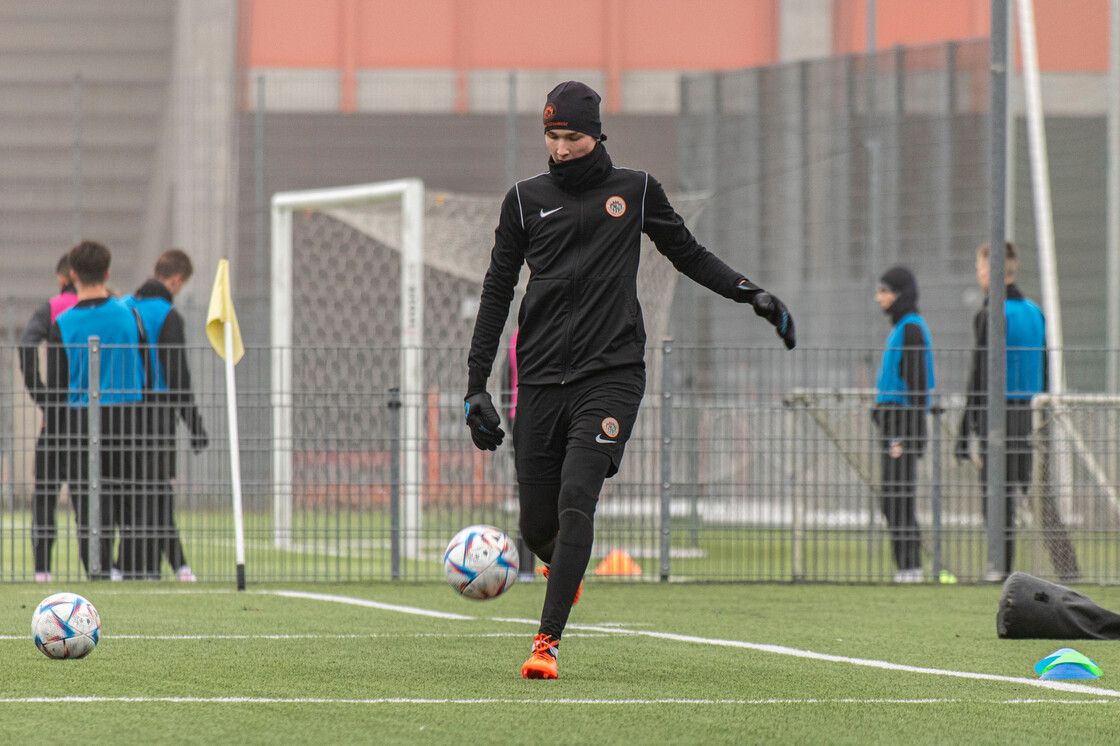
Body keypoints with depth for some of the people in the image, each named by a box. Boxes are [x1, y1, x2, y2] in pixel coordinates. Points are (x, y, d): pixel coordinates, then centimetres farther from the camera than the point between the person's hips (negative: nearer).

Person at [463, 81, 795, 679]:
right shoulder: (527, 199, 9)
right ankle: (561, 568, 39)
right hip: (541, 378, 2)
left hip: (610, 375, -2)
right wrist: (476, 385, 7)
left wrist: (752, 295, 8)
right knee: (536, 523, 2)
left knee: (576, 497, -20)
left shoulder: (636, 191, 8)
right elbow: (497, 290, 12)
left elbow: (688, 254, 21)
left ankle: (548, 640, -18)